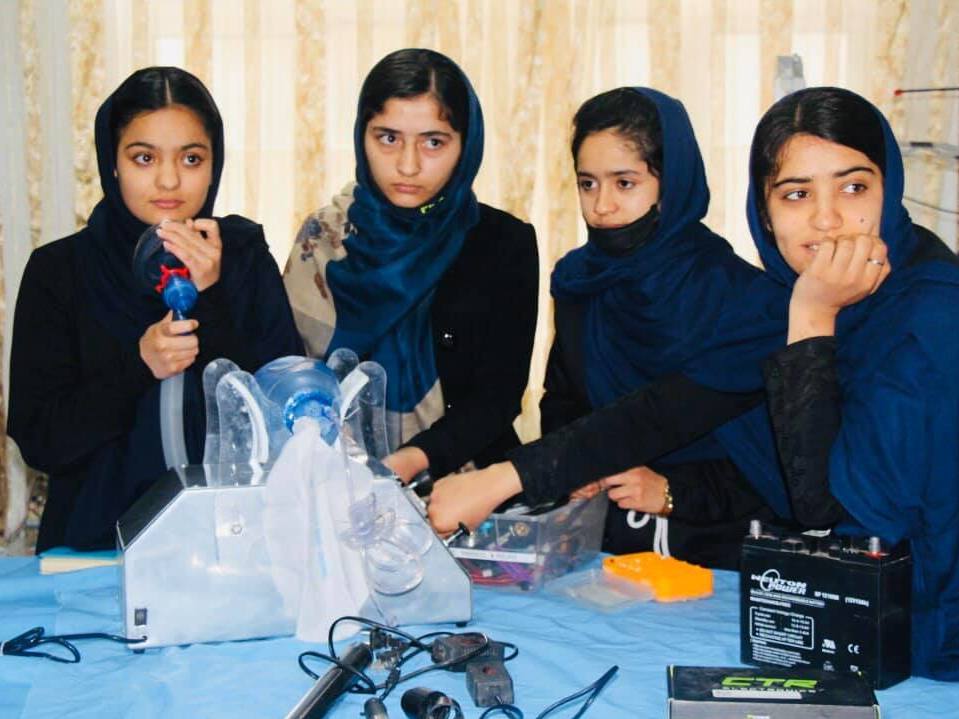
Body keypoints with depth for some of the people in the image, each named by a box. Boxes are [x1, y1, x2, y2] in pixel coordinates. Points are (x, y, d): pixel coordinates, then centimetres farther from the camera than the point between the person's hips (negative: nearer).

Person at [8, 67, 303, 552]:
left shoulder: (244, 253, 3)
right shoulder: (58, 270, 1)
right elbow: (37, 440, -2)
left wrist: (210, 300, -13)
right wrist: (137, 366, -16)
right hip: (100, 536, 0)